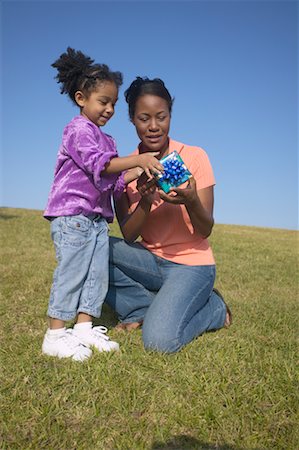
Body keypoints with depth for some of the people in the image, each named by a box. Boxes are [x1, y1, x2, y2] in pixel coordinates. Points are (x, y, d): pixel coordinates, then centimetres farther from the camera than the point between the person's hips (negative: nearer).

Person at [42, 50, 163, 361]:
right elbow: (98, 164, -21)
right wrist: (137, 159, -25)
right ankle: (55, 335, 5)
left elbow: (113, 181, 17)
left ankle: (85, 328, 18)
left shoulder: (106, 140, 21)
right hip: (72, 214, -9)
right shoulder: (78, 129, -6)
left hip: (97, 217, 9)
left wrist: (141, 170, 4)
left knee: (97, 273, 8)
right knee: (72, 271, -6)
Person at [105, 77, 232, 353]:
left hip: (191, 264, -3)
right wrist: (146, 201, -27)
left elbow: (205, 231, -12)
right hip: (150, 260, 4)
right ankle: (148, 309, -2)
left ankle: (213, 308, 7)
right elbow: (128, 236, -8)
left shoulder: (194, 157, -10)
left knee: (159, 340, -24)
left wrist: (191, 201, -33)